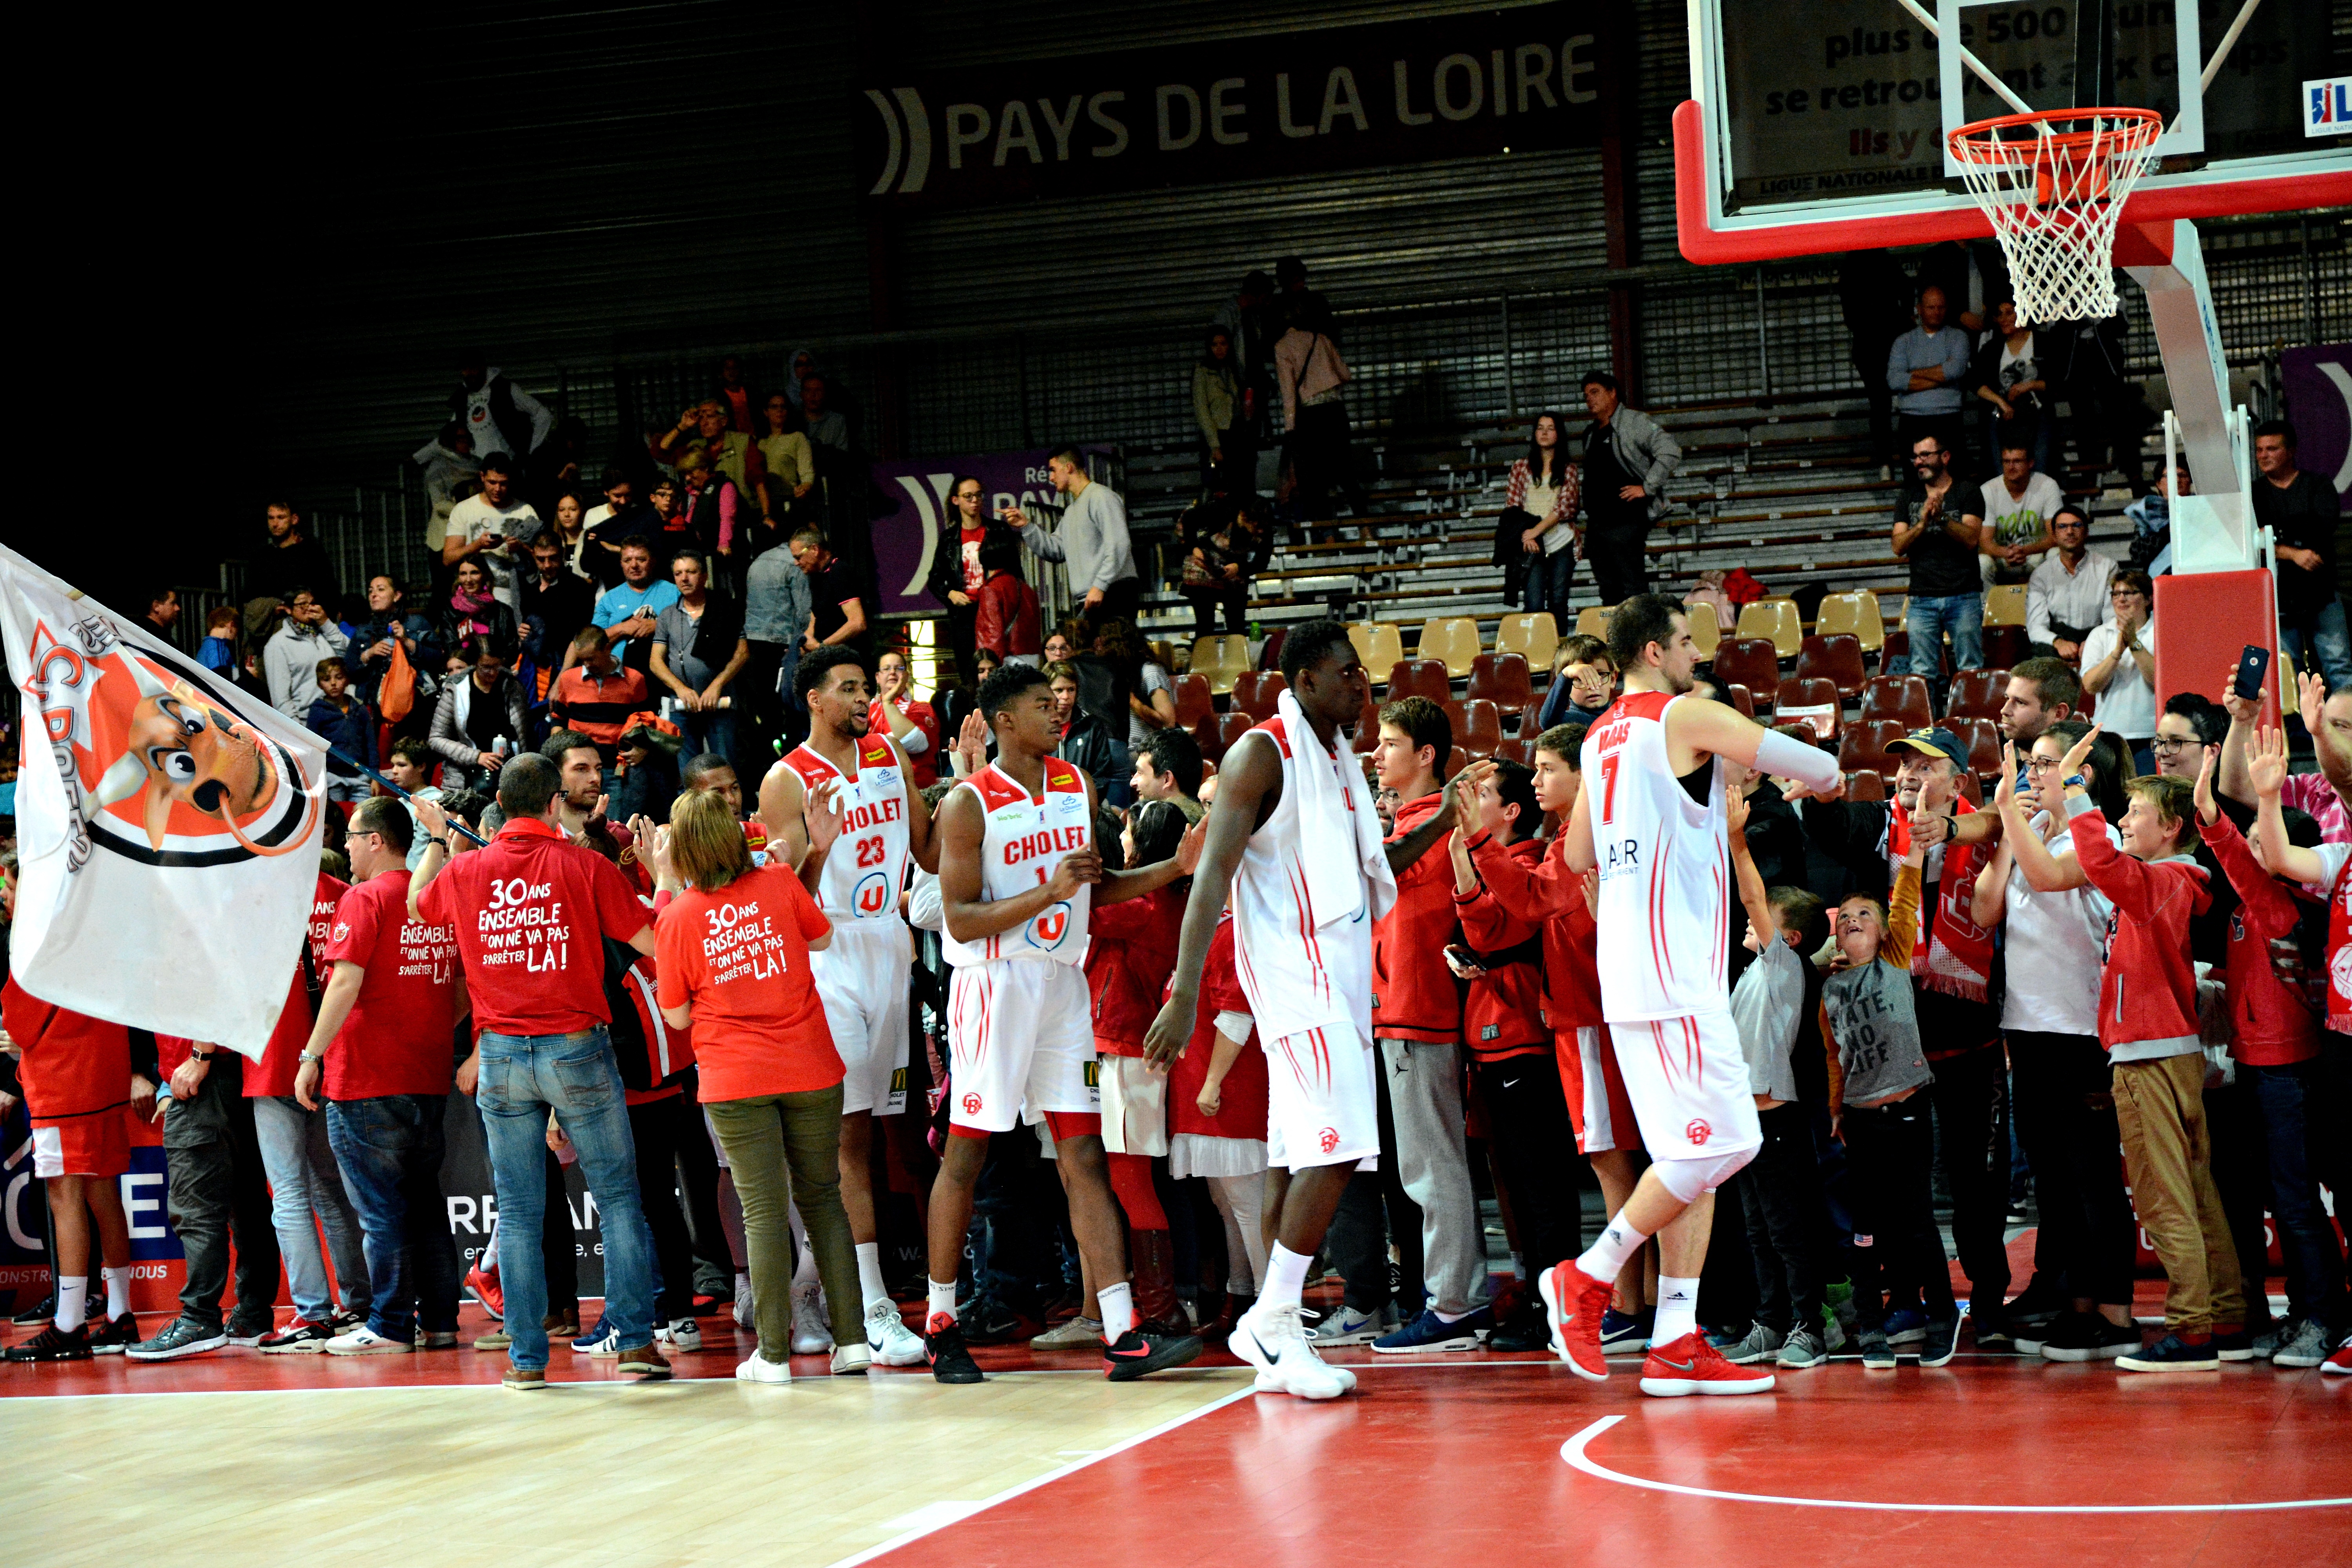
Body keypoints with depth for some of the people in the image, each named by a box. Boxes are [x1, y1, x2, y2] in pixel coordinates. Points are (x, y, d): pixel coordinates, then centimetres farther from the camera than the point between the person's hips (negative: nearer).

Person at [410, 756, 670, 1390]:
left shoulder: (464, 871, 2)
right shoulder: (584, 866, -7)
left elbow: (418, 904, 24)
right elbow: (651, 942, -5)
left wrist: (436, 839, 38)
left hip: (500, 1053, 2)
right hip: (576, 1048, -2)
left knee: (518, 1212, 6)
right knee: (618, 1197, 5)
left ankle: (526, 1358, 5)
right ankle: (635, 1342, 1)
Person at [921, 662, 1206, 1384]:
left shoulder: (1077, 787, 9)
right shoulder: (968, 805, -10)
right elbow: (961, 919, -14)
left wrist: (1174, 867, 4)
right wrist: (1047, 893, -24)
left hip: (1062, 982, 5)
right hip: (994, 987, -5)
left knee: (1084, 1157, 0)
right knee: (965, 1156, 3)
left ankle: (1122, 1336, -5)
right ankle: (941, 1325, 16)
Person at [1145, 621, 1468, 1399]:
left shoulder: (1338, 760, 16)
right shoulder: (1262, 753, -10)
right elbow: (1212, 877, -15)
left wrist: (1443, 822, 12)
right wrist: (1185, 996, -22)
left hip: (1340, 974, 9)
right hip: (1293, 973, -9)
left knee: (1301, 1156, 8)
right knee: (1336, 1147, -15)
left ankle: (1269, 1327, 13)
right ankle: (1274, 1325, -10)